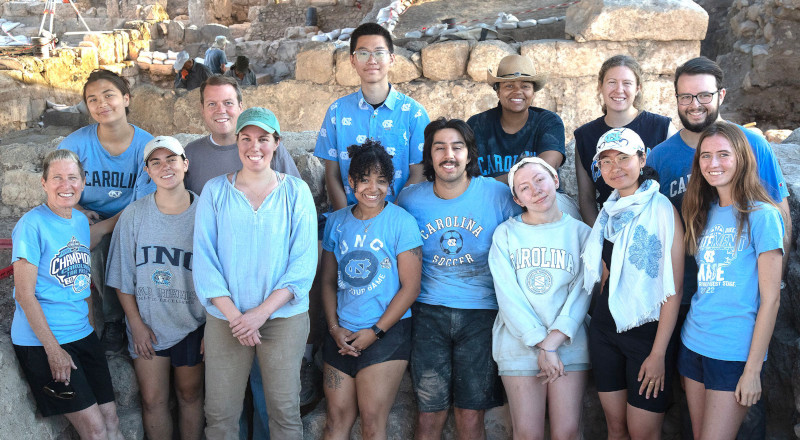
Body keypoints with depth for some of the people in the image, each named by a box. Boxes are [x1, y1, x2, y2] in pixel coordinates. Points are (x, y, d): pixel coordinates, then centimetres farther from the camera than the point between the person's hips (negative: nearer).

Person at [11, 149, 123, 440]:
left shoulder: (81, 220, 9)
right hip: (42, 340, -7)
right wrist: (53, 349, -15)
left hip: (82, 334, 7)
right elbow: (25, 293, -14)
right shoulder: (32, 225, -13)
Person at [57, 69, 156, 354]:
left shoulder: (146, 145, -11)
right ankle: (112, 321, -9)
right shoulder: (75, 144, -9)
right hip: (89, 221, 0)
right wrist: (80, 211, -19)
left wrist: (103, 227, -25)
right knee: (99, 247, -32)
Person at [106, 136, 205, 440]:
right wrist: (136, 323, -3)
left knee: (190, 395, 14)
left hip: (192, 323, -1)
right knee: (153, 400, 8)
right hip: (147, 325, 1)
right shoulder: (134, 215, -5)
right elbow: (122, 277, 1)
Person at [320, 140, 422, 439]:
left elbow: (411, 286, -9)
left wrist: (375, 331, -10)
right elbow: (328, 280, 11)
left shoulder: (401, 222, -7)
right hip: (341, 335, 4)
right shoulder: (337, 222, 8)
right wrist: (334, 327, -2)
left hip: (387, 333, -4)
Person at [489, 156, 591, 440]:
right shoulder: (506, 234, 4)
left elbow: (581, 292, -1)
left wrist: (553, 341, -13)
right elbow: (508, 295, -4)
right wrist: (540, 344, -12)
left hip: (570, 343, 1)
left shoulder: (580, 232, 6)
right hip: (520, 344, 0)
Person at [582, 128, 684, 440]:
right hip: (604, 329, 6)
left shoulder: (661, 210, -13)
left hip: (646, 331, -6)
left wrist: (658, 354, -17)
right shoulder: (609, 211, 8)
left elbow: (673, 288, -15)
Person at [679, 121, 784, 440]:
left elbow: (770, 298, -11)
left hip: (734, 353, -6)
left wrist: (753, 369, -14)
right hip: (694, 343, 6)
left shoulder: (761, 216, -9)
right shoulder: (705, 213, 9)